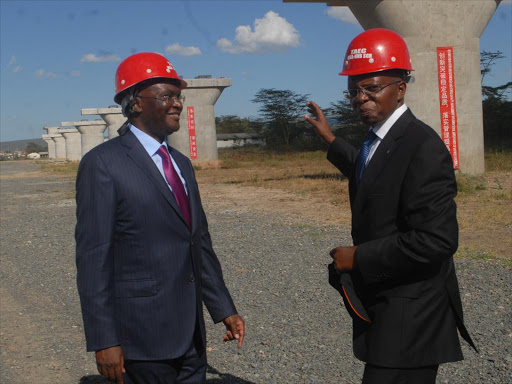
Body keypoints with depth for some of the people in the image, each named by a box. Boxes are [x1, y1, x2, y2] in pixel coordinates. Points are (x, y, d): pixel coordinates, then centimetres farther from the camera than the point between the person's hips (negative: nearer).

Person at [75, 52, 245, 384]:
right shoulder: (103, 164, -10)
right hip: (143, 337, -7)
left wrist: (224, 309, 14)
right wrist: (104, 341, -17)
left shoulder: (181, 164, 13)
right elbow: (93, 257, -14)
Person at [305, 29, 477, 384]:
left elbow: (436, 240, -28)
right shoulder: (379, 138, 8)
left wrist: (359, 258, -20)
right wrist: (331, 140, 32)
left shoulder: (423, 148, -21)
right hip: (382, 308, 9)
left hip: (408, 319, -9)